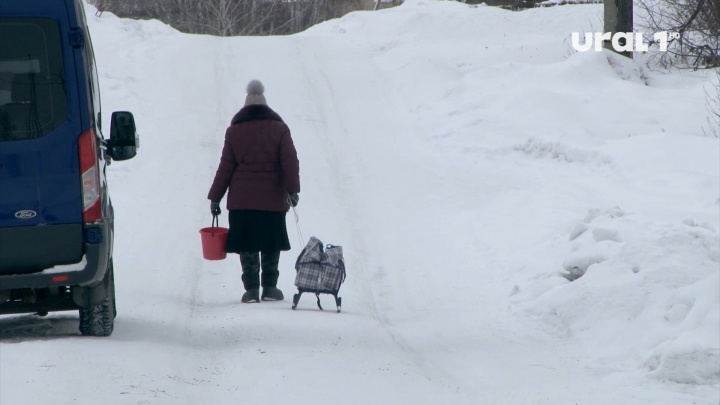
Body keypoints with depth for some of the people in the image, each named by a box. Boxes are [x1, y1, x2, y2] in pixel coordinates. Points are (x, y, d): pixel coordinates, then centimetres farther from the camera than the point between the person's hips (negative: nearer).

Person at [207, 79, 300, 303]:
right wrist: (292, 190, -2)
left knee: (247, 245, 4)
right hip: (272, 199, 0)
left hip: (241, 200, 0)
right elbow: (290, 162, -6)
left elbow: (225, 167, 3)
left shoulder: (234, 131, 3)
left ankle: (251, 289, -1)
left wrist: (215, 197, 7)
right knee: (271, 245, 10)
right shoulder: (279, 129, 2)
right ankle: (270, 288, 11)